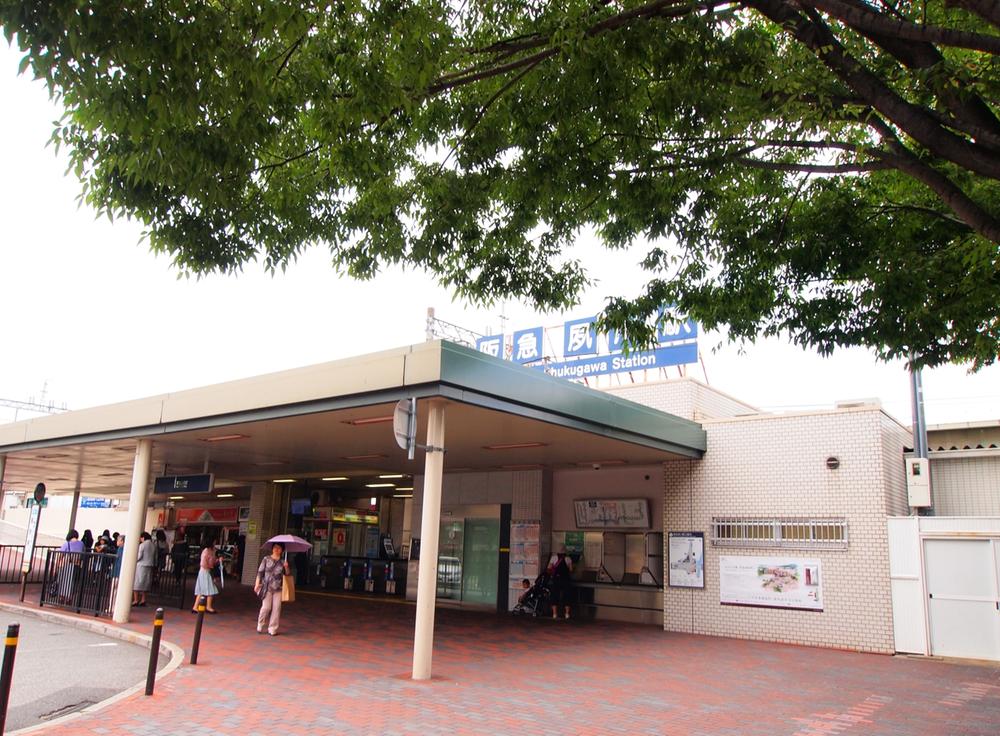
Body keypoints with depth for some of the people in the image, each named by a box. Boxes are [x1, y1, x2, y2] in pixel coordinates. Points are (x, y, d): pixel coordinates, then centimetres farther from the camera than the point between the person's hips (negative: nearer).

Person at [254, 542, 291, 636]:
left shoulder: (282, 562, 8)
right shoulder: (266, 559, 3)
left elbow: (287, 575, 7)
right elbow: (260, 572, 2)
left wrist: (286, 568, -11)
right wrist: (257, 584, -6)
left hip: (278, 589, 2)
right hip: (267, 587, -2)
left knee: (276, 608, -2)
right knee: (266, 607, -7)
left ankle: (272, 629, 7)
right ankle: (260, 626, 17)